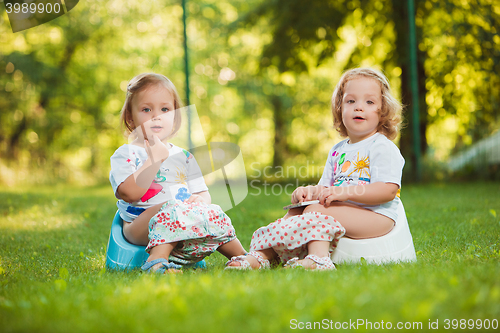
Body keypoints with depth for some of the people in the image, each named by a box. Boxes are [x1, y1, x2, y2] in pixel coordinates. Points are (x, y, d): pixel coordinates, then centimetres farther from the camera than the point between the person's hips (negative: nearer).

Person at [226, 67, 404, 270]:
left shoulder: (383, 147, -4)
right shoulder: (337, 151, 20)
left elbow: (388, 190, -17)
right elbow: (325, 187, 20)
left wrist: (344, 192, -25)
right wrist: (310, 191, -5)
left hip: (377, 216, -7)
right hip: (343, 210, 7)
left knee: (317, 210, -26)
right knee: (296, 211, -10)